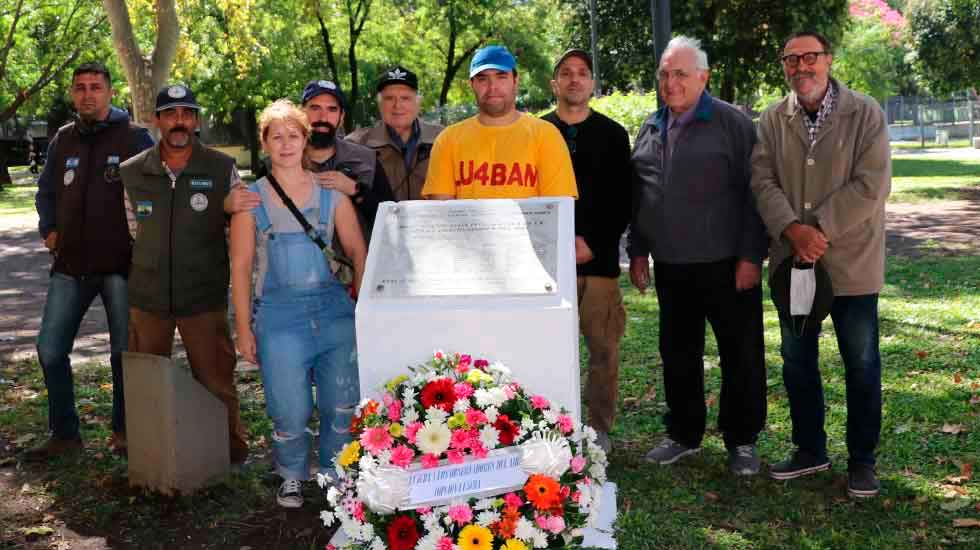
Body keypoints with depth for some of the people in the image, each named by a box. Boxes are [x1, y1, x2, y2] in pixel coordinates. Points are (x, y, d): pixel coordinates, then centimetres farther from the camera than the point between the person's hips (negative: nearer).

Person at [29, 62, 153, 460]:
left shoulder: (134, 137, -4)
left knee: (125, 352, 6)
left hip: (120, 263, -4)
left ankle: (123, 431, 22)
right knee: (50, 350, 3)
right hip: (70, 264, 5)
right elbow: (45, 192, 23)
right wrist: (49, 230, 10)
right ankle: (64, 434, 16)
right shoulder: (63, 140, 10)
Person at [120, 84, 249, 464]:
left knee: (215, 383, 3)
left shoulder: (223, 169, -5)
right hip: (147, 296, 3)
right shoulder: (132, 173, 2)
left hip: (205, 297, -3)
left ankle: (232, 456, 20)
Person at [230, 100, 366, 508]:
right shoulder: (251, 198, 4)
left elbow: (358, 251, 8)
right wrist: (243, 328, 0)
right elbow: (241, 265, 4)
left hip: (334, 309, 1)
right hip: (278, 313, -1)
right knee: (290, 410, -3)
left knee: (341, 405, 2)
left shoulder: (331, 192, 7)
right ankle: (292, 476, 24)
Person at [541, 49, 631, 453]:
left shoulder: (612, 134, 10)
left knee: (603, 348, 0)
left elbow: (622, 201, 5)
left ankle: (599, 428, 10)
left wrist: (593, 243, -7)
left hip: (600, 258, 0)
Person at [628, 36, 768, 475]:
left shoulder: (732, 123, -5)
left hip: (726, 265, -5)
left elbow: (754, 191, -9)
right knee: (678, 353, 13)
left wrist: (751, 256, -13)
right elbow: (638, 195, 19)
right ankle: (684, 434, 27)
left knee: (741, 354, 3)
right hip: (670, 266, 6)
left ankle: (742, 440, 16)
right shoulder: (650, 129, 12)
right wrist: (638, 250, 14)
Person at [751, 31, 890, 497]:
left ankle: (862, 460, 20)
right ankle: (810, 450, 30)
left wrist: (820, 230, -18)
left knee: (862, 365, 5)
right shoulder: (772, 120, 5)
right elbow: (763, 181, -4)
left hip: (851, 262, -3)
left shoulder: (865, 114, -6)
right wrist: (792, 230, -19)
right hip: (792, 261, 4)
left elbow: (870, 184, -14)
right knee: (797, 362, 14)